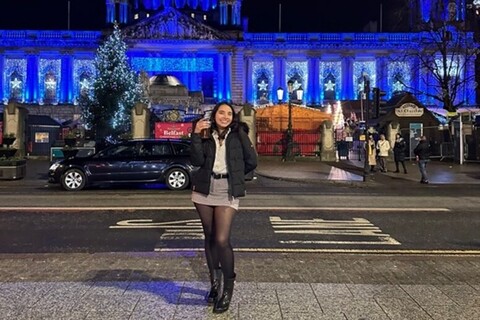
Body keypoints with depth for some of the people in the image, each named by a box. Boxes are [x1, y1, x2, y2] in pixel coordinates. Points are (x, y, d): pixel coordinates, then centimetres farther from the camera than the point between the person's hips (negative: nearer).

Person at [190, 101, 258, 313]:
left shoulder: (238, 134, 1)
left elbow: (251, 161, 3)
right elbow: (197, 161, -9)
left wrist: (234, 175, 8)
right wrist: (196, 135, -15)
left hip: (227, 192, -3)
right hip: (205, 190, 3)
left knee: (222, 240, -12)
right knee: (209, 237, 10)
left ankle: (228, 288, 4)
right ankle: (214, 283, 24)